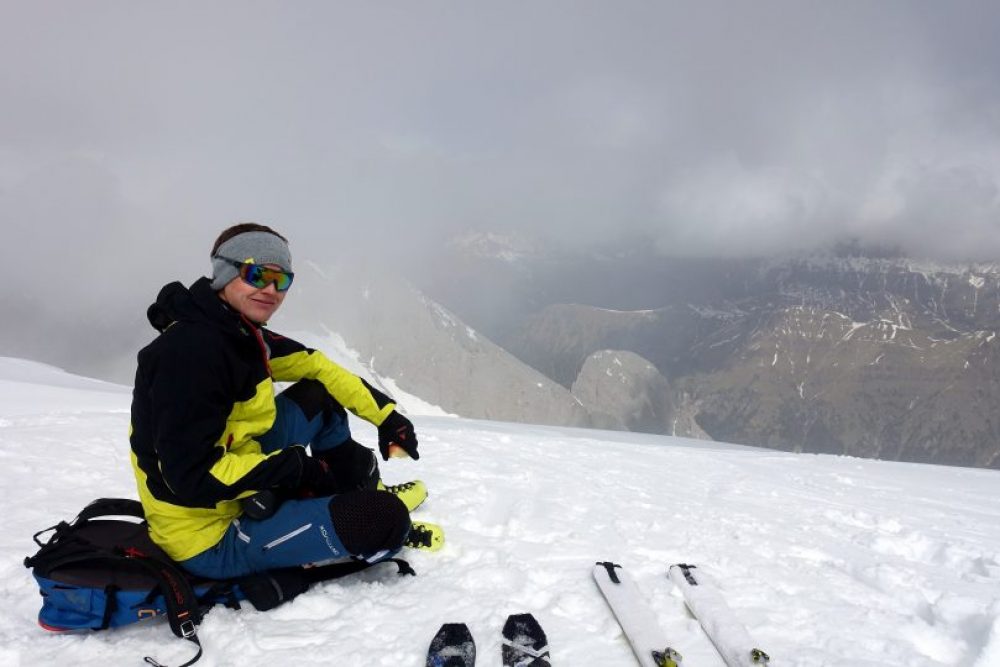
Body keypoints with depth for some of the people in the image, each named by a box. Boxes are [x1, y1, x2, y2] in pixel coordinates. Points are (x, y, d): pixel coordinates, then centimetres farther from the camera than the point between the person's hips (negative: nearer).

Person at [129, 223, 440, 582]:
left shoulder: (243, 333, 1)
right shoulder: (191, 351, -27)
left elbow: (318, 368, 10)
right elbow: (192, 476, -29)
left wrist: (385, 415, 2)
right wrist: (295, 466, -21)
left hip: (241, 490, 10)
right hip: (213, 538, -9)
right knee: (384, 520, -20)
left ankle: (363, 492, 22)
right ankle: (382, 525, 16)